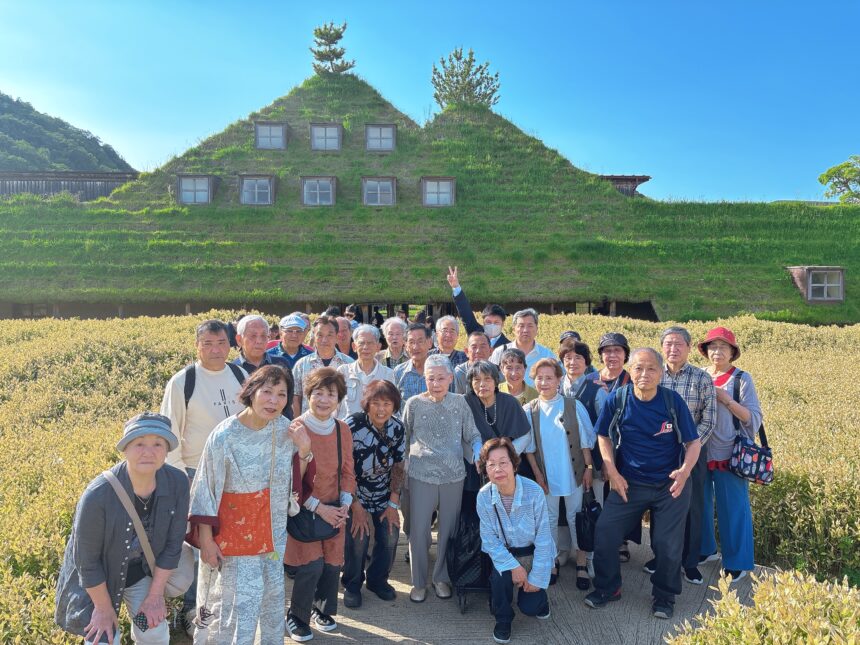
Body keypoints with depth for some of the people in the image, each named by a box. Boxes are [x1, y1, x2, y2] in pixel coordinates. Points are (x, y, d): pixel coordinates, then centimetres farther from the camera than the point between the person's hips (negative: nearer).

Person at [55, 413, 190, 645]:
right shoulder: (98, 495, -35)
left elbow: (173, 543, -12)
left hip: (141, 571, 3)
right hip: (96, 579, -3)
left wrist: (155, 595, -5)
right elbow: (87, 561, -21)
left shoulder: (177, 483, -25)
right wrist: (104, 608, -9)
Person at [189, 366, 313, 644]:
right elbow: (206, 491, -11)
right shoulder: (224, 436, -19)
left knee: (273, 597, 18)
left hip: (273, 532, 5)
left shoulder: (285, 430, -7)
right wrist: (206, 540, -10)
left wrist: (304, 450, -14)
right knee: (241, 603, 4)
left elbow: (293, 480, 4)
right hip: (234, 534, -4)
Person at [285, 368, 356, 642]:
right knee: (312, 565, -7)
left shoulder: (343, 430, 0)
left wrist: (345, 504, -5)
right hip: (304, 509, -5)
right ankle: (296, 616, 20)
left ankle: (321, 608, 37)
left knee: (333, 563, 8)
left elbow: (347, 471, 7)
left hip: (335, 510, 5)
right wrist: (317, 506, -16)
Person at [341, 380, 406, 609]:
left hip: (385, 494, 4)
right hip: (355, 493, -3)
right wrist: (356, 505, -16)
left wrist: (393, 503, -3)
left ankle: (377, 580, 27)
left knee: (390, 537, -1)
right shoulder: (353, 425, -22)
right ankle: (352, 585, 15)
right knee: (358, 539, -13)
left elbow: (398, 466, -1)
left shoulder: (398, 428, -9)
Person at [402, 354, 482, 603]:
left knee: (448, 530, 12)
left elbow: (472, 434, 5)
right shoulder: (414, 404, -2)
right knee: (419, 531, 4)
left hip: (453, 476, 1)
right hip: (421, 476, -1)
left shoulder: (460, 402, 0)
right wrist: (402, 469, 6)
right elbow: (404, 439, 6)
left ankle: (441, 578, 32)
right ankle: (418, 582, 24)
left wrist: (478, 448, -15)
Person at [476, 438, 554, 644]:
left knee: (529, 606, -9)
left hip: (532, 551, -1)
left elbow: (543, 539, -20)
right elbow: (489, 539, -13)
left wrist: (537, 578, -16)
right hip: (503, 552, 1)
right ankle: (503, 620, 3)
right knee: (500, 575, -27)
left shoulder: (534, 492, -29)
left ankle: (539, 596, 29)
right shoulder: (484, 496, -21)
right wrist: (513, 566, -22)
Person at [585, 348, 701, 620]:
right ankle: (608, 587, 20)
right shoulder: (617, 400, -10)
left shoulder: (673, 401, -11)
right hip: (629, 484, 1)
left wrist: (685, 470, -23)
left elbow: (693, 442, -5)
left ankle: (664, 596, 31)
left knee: (668, 544, 5)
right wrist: (613, 473, -7)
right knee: (604, 533, -4)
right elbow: (604, 437, 2)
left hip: (670, 485, -1)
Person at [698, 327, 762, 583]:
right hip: (700, 453, 4)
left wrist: (726, 399, -19)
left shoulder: (741, 379, -5)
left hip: (729, 455, -3)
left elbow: (754, 419, -9)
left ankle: (737, 562, 20)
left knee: (733, 508, 5)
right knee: (699, 503, 15)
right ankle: (705, 549, 34)